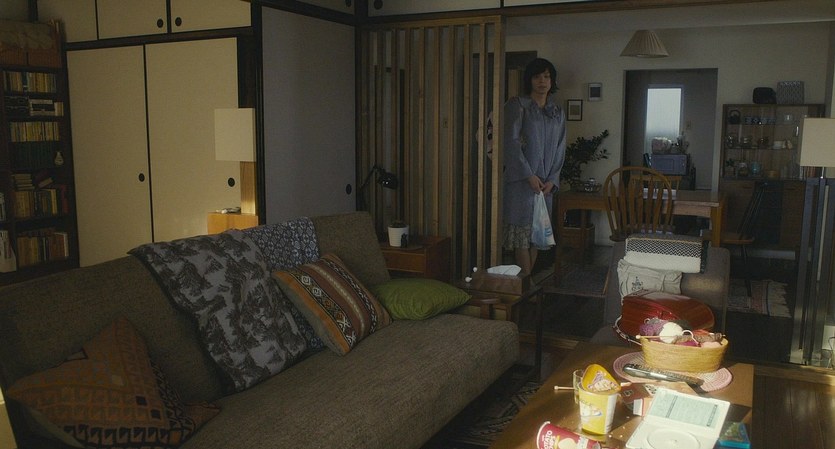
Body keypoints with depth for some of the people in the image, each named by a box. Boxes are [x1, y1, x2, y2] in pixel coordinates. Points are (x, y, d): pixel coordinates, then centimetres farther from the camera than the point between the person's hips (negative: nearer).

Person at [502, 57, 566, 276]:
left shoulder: (557, 113, 13)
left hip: (546, 183, 5)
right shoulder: (518, 105, -3)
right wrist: (529, 175, -16)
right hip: (521, 180, -5)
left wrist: (552, 180, -2)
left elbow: (560, 150, 12)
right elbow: (511, 142, -11)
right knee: (522, 230, -6)